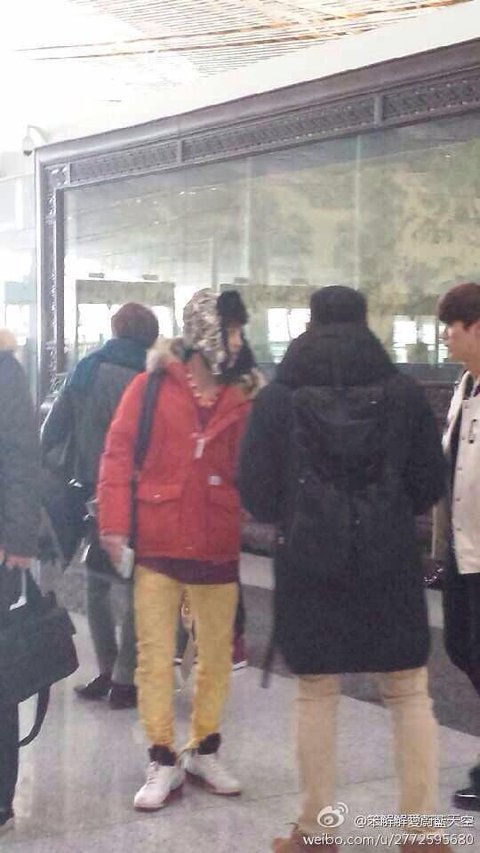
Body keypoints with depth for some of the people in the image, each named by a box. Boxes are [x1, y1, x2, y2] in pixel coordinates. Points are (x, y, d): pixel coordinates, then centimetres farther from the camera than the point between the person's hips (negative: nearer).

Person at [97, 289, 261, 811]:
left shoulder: (241, 394, 4)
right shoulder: (153, 384, -3)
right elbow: (118, 452, -4)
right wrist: (115, 523, -10)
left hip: (217, 546, 3)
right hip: (157, 542, -2)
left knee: (216, 654, 12)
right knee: (154, 654, 4)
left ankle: (203, 752, 28)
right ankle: (163, 762, 15)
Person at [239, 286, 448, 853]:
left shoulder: (278, 397, -3)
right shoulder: (403, 392, -1)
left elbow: (255, 492, -2)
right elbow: (430, 486, 4)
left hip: (309, 563, 0)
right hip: (389, 563, 0)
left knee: (316, 695, 11)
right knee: (410, 694, 9)